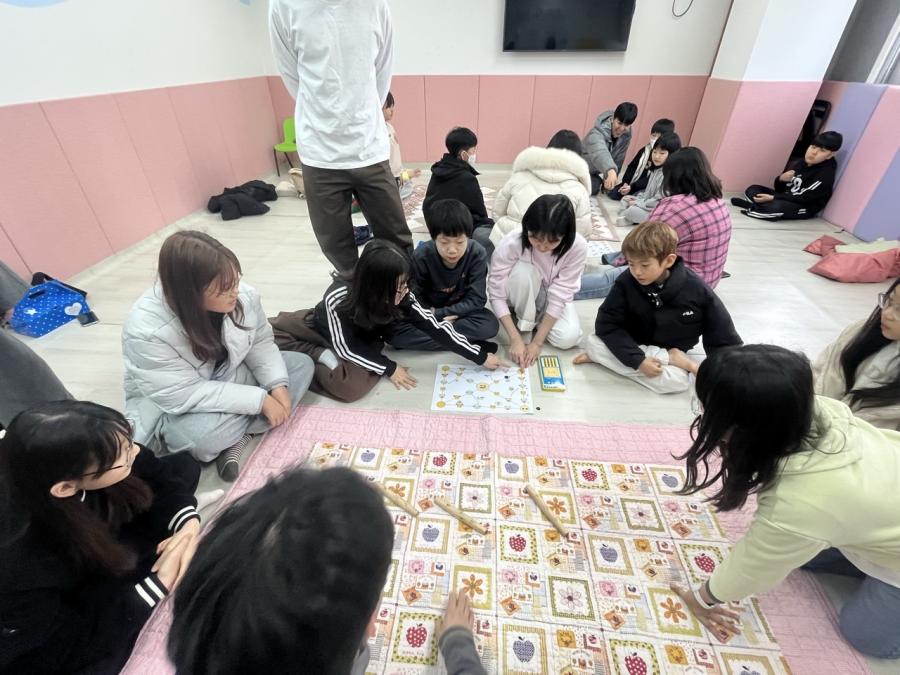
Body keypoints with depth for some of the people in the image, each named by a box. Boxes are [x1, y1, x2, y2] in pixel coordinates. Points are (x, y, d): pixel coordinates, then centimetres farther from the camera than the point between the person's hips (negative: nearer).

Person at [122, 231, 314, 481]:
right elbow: (187, 395, -31)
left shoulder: (244, 296, -20)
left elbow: (261, 343, -7)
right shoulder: (147, 331, -32)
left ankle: (236, 440, -16)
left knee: (302, 364, -9)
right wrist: (260, 400, -31)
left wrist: (278, 385, -22)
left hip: (229, 377, 6)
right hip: (172, 409, -5)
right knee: (201, 435, -39)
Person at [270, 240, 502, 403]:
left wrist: (480, 356, -20)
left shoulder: (402, 297, -27)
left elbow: (435, 327, -22)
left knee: (354, 386, -28)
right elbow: (345, 347, -27)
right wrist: (389, 368, -26)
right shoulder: (338, 297, -36)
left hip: (363, 341, 2)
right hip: (321, 329, -1)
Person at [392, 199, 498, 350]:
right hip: (428, 312, 0)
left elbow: (477, 299, -18)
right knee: (395, 331, -26)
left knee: (490, 325, -28)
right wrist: (433, 314, -25)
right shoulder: (421, 256, -20)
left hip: (459, 311, 0)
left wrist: (440, 314, -23)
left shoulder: (477, 254, -20)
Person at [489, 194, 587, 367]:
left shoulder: (577, 247, -28)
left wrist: (537, 342, -26)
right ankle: (523, 324, -10)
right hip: (521, 297, -1)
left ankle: (537, 319, 6)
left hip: (551, 297, 2)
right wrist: (515, 339, -31)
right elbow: (497, 295, -26)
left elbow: (559, 296, -25)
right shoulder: (512, 243, -32)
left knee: (568, 337, -25)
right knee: (523, 271, -35)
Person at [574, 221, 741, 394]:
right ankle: (670, 359, -17)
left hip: (672, 350, -2)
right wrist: (637, 359, -30)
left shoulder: (696, 290, -19)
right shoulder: (626, 282, -19)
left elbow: (723, 339, -8)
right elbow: (607, 324, -21)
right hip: (633, 345, 3)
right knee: (593, 342, -26)